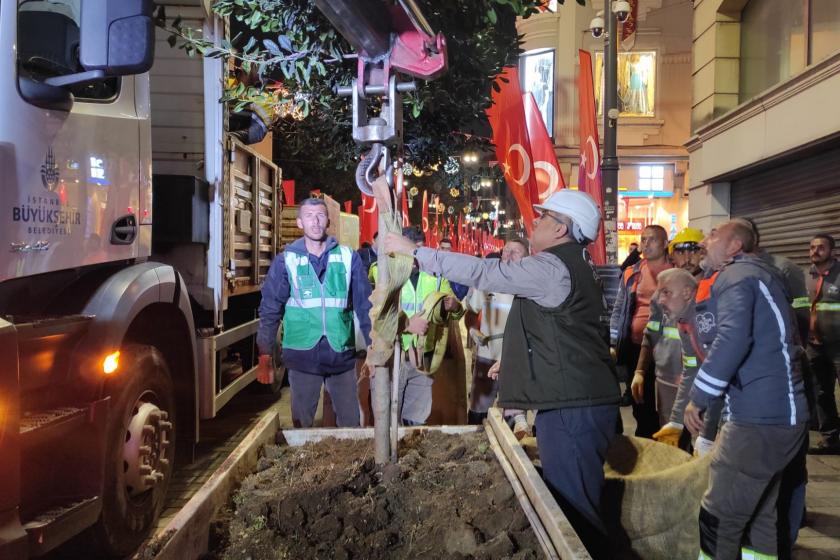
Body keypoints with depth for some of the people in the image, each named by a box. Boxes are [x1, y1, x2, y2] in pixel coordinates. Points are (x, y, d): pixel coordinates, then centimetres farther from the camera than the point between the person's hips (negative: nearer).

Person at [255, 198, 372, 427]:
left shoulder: (348, 257, 2)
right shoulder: (286, 260, 0)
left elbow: (365, 305, 5)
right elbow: (270, 310, 2)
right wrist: (265, 358, -2)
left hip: (342, 355, 1)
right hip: (302, 356, 0)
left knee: (351, 422, 9)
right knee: (302, 422, 11)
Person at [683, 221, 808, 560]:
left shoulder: (736, 276, -9)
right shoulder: (757, 275, 22)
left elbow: (733, 340, -26)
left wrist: (697, 398, -17)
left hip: (760, 418, -10)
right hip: (779, 414, 10)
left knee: (718, 519, -4)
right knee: (758, 517, 17)